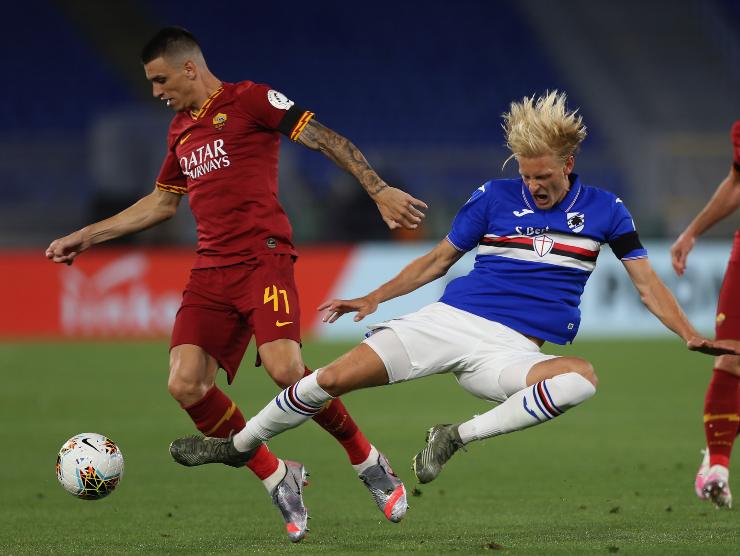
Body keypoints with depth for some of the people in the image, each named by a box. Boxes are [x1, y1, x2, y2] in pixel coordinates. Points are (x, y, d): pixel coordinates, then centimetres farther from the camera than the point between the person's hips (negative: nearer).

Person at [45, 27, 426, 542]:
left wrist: (379, 191, -14)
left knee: (286, 369, -25)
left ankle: (368, 461, -1)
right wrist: (86, 236, 33)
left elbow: (327, 140, -5)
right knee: (185, 384, -12)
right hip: (211, 269, 7)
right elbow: (162, 202, 34)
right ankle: (277, 478, 4)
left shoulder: (249, 100, -1)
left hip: (263, 257, -7)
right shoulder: (180, 131, 21)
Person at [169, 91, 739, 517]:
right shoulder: (494, 198, 5)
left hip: (511, 350, -1)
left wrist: (691, 335, -7)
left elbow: (648, 283, 7)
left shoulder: (603, 211, 4)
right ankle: (240, 443, 10)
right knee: (335, 377, -14)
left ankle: (458, 436, -23)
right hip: (447, 321, 1)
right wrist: (372, 299, 11)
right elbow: (438, 259, 16)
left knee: (583, 378, -35)